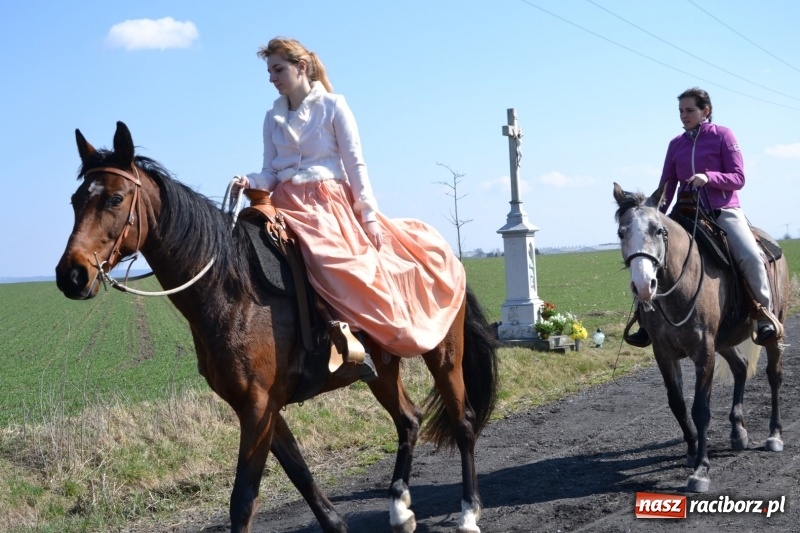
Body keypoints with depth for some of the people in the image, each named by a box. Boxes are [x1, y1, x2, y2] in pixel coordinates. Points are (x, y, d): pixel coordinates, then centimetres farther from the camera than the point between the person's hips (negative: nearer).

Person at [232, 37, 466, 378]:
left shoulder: (333, 106, 2)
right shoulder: (273, 118, 14)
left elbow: (355, 163, -3)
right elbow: (271, 172, 11)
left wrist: (369, 216, -10)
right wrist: (251, 182, -13)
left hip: (330, 200, -4)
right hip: (289, 204, 4)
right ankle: (344, 329, -19)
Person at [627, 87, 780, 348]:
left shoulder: (723, 135, 0)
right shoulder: (676, 144, 10)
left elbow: (738, 178, -5)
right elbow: (667, 188, 11)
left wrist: (709, 177, -23)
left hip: (725, 211, -4)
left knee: (750, 257, -26)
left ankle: (766, 313, -8)